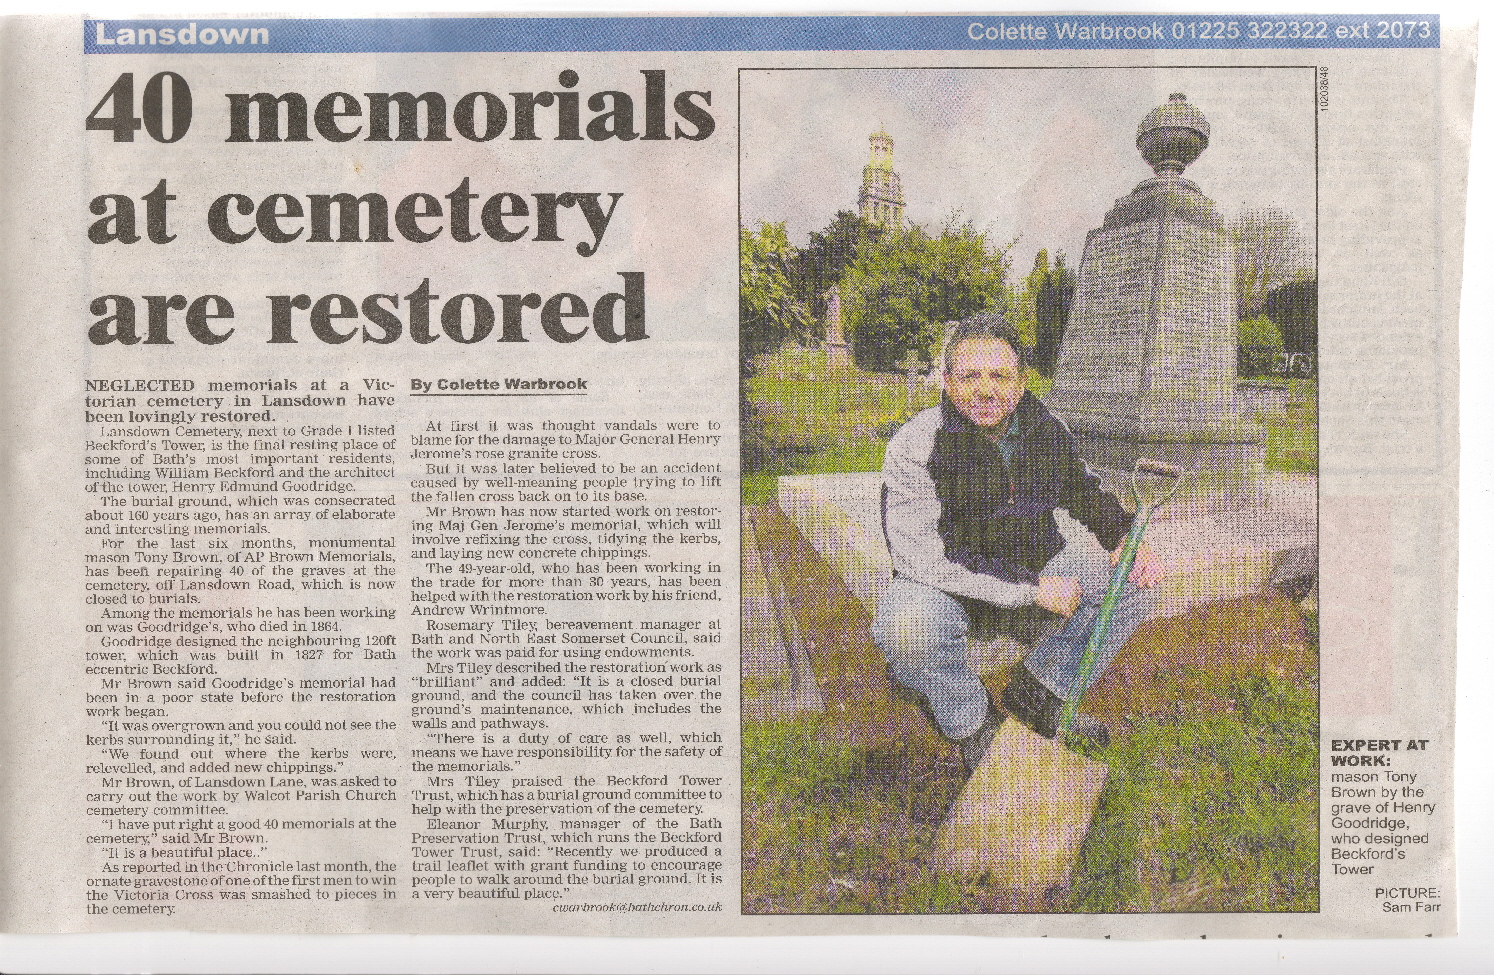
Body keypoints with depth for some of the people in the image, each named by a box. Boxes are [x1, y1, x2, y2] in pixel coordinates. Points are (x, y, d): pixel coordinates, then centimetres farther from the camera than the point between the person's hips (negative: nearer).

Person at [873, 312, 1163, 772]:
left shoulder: (1045, 428, -2)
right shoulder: (914, 446, -19)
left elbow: (1084, 491, 18)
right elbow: (920, 558, -27)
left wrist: (1125, 540, -5)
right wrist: (1031, 588, -27)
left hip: (1036, 571, 5)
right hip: (949, 588, -5)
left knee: (1130, 577, -14)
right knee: (907, 627, -38)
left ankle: (1035, 696, -2)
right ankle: (972, 724, -7)